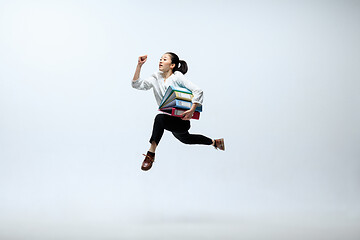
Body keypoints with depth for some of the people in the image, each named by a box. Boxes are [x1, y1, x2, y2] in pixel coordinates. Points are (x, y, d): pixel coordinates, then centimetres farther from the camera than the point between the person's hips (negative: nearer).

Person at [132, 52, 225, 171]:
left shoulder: (177, 77, -13)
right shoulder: (156, 78, 4)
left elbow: (198, 91, -21)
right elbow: (136, 84, -5)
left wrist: (192, 110, -32)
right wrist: (139, 65, -14)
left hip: (182, 121, -9)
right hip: (170, 120, 9)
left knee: (160, 118, -36)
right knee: (185, 139, 32)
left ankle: (151, 153, -31)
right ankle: (215, 142, 56)